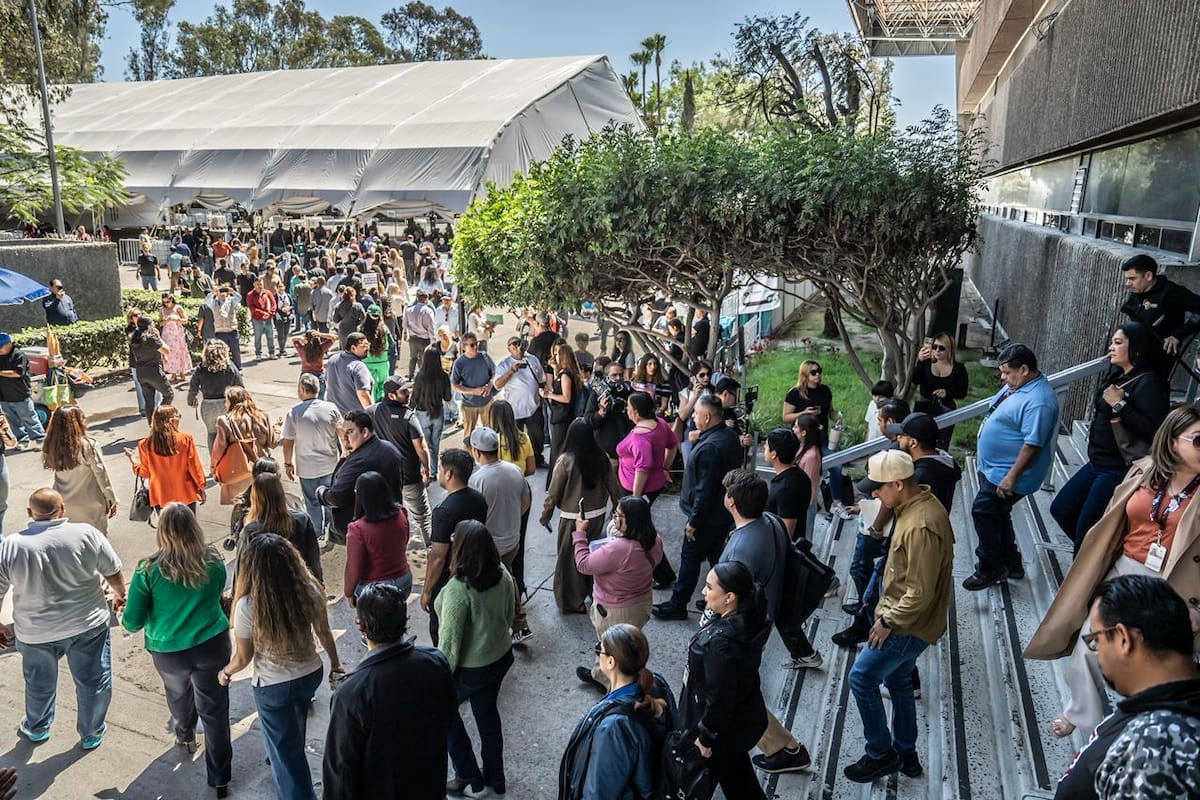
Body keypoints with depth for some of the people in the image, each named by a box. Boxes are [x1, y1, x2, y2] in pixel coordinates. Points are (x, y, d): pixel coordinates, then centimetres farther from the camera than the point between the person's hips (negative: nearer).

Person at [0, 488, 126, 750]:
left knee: (39, 684, 25)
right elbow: (114, 572, -4)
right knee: (93, 682, 17)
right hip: (88, 625, -1)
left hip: (35, 633, 2)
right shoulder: (87, 533, -14)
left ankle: (36, 728, 48)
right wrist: (120, 595, 14)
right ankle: (91, 734, 32)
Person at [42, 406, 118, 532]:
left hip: (64, 506, 4)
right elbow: (101, 475, -12)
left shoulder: (52, 448, -8)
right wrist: (111, 500, -2)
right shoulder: (89, 445, -19)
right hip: (90, 505, -4)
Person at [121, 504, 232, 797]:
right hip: (212, 644, 0)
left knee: (179, 695, 31)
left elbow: (133, 622, -10)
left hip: (168, 651, 1)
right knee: (215, 711, 11)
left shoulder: (149, 569, -17)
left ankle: (185, 737, 59)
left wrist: (124, 621, 12)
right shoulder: (214, 561, -11)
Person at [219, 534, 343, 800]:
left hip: (272, 686, -5)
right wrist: (335, 663, 15)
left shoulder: (248, 605, -28)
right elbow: (324, 633, -3)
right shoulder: (308, 591, -18)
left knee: (284, 748, 18)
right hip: (310, 674, 5)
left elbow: (243, 658, -14)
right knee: (293, 732, 34)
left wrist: (226, 672, 8)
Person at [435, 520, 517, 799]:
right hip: (500, 658, 6)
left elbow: (449, 642, -23)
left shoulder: (458, 589, -32)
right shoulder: (503, 574, -12)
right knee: (487, 713, 25)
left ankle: (469, 778, 31)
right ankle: (495, 777, 42)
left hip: (469, 669, -6)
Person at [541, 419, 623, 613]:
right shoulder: (601, 458, -8)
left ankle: (573, 602, 22)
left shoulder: (566, 460, -20)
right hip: (597, 515, 4)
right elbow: (613, 487, 1)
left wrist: (546, 514, 3)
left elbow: (554, 492, -12)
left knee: (571, 559, 12)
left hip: (573, 518, -4)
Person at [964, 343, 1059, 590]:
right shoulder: (1017, 385, 7)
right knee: (996, 514, 17)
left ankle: (990, 569, 8)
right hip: (992, 468, 10)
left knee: (983, 512, -6)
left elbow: (1032, 443, -28)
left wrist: (1012, 476, -27)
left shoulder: (1039, 401, -25)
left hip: (1006, 474, -10)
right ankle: (1011, 563, 32)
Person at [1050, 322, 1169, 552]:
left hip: (1119, 469, -9)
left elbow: (1154, 432, -26)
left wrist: (1119, 405, -23)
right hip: (1097, 463, 9)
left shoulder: (1148, 383, -17)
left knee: (1086, 529, -1)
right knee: (1060, 509, 16)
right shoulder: (1117, 375, 8)